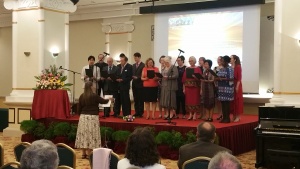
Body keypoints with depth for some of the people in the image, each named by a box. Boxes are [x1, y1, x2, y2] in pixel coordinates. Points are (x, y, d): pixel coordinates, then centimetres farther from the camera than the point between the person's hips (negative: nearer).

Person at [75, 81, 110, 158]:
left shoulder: (82, 96, 1)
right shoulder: (94, 96, -10)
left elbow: (79, 107, 6)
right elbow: (103, 101, 3)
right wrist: (109, 99, 23)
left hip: (83, 116, 4)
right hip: (92, 117, -4)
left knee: (83, 134, 8)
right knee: (91, 134, 0)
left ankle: (83, 153, 11)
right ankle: (88, 154, 0)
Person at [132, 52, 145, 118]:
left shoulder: (143, 65, -7)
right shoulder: (133, 65, 15)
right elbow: (132, 74, 17)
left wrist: (137, 77, -18)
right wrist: (132, 77, -3)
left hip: (140, 84, -6)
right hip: (134, 84, 6)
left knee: (141, 99, -1)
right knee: (135, 99, 8)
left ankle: (141, 113, 3)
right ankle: (137, 112, 14)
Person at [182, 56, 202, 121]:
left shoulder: (198, 69, 1)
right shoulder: (187, 69, 11)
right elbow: (184, 78, 8)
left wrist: (196, 77, -21)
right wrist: (184, 88, 4)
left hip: (195, 86, -3)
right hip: (188, 86, 4)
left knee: (195, 100, -2)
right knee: (189, 100, 3)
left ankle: (195, 114, 4)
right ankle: (190, 114, 11)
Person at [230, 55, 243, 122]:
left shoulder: (238, 67, -7)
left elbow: (239, 78, -11)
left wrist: (237, 86, -17)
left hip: (236, 85, -6)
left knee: (237, 100, -1)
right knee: (232, 100, 7)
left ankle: (238, 116, 4)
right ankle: (234, 116, 15)